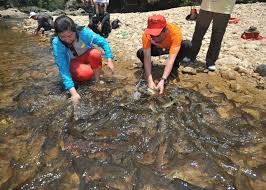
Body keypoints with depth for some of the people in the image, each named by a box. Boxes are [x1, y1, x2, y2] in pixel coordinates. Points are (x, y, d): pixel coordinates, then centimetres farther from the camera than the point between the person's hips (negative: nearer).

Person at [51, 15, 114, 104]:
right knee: (86, 73, -33)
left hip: (86, 55, 2)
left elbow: (103, 41, -20)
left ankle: (97, 80, -11)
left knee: (95, 53, -33)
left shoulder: (83, 31, -30)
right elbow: (63, 68, -34)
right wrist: (73, 92, -41)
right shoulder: (56, 43, -31)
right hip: (72, 62, -2)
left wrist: (109, 60, -28)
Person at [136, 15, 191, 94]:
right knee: (140, 53, -29)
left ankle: (174, 66, -6)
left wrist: (162, 80, -50)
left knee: (187, 45, -32)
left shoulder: (175, 32, -38)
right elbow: (147, 57, -34)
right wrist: (150, 80, -42)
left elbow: (171, 59, -41)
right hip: (157, 48, 1)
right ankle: (147, 67, 4)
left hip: (172, 48, 0)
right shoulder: (147, 34, -34)